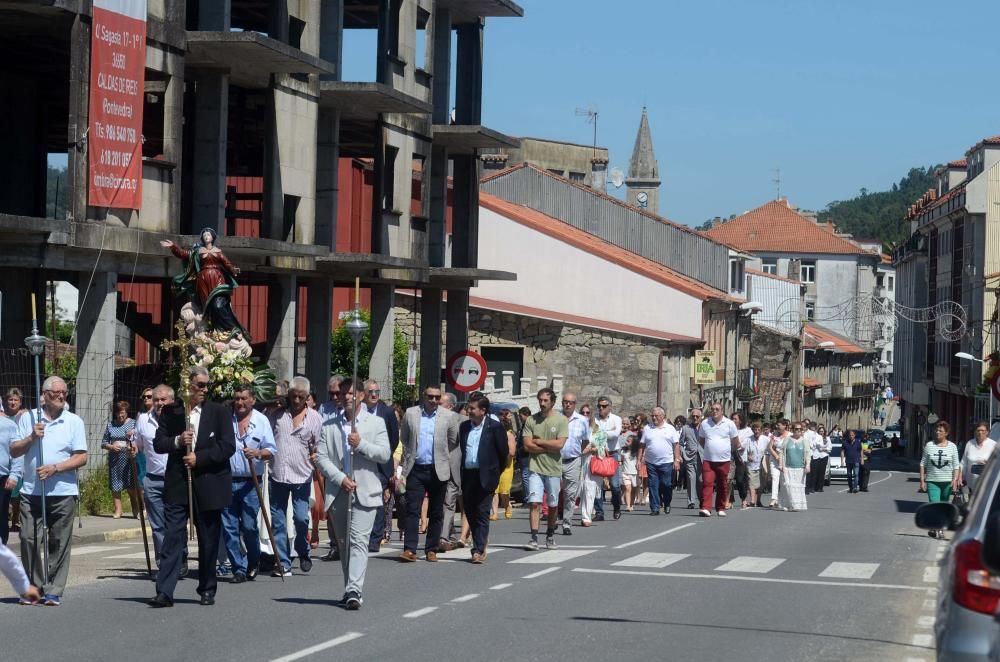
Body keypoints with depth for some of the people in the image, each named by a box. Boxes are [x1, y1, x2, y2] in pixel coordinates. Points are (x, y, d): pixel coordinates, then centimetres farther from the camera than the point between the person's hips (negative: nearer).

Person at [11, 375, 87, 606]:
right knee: (29, 539, -2)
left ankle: (54, 591, 5)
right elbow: (14, 451, 6)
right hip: (31, 491, 1)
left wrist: (55, 468, -12)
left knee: (59, 543, -1)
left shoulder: (74, 421, 5)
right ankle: (34, 587, 10)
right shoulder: (28, 418, 8)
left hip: (63, 493, -1)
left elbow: (81, 457, 0)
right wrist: (31, 438, -11)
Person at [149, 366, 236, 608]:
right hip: (177, 484, 0)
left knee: (209, 540, 8)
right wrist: (177, 441, -13)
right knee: (172, 537, -7)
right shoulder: (170, 412, 7)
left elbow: (228, 447, -4)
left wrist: (199, 458, -12)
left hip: (209, 485, 0)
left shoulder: (219, 412, 2)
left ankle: (207, 590, 20)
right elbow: (158, 443, 6)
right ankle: (165, 592, -11)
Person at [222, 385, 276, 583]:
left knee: (249, 526, -5)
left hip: (250, 483, -2)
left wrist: (258, 453, -20)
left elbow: (271, 451, 0)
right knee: (229, 528, -1)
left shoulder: (261, 421, 3)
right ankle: (239, 569, 7)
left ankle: (253, 562, 21)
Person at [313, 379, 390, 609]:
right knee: (343, 544, 10)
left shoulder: (376, 423, 6)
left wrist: (361, 444, -17)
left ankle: (355, 590, -22)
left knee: (359, 541, -14)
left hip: (365, 492, -3)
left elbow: (385, 454, -2)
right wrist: (340, 478, -11)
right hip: (338, 492, 3)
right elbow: (321, 457, 2)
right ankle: (350, 589, 20)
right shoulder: (329, 426, 10)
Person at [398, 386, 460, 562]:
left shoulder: (449, 416, 0)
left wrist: (455, 470, 1)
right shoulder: (410, 413, 4)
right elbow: (404, 439, 14)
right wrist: (408, 459, 9)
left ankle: (431, 549, 14)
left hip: (438, 470, 0)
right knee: (412, 510, -7)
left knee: (436, 513, 6)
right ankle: (409, 549, -9)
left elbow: (454, 444, 4)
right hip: (416, 470, 0)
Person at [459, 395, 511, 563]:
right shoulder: (464, 426, 10)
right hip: (467, 476, 5)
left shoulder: (495, 427, -5)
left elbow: (504, 452, -2)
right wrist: (461, 472, 12)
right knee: (470, 512, 8)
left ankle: (479, 550, -5)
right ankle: (479, 547, 20)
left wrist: (495, 472, 3)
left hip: (485, 477, -5)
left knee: (482, 513, -5)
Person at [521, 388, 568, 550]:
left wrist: (538, 441, -8)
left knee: (553, 505, 11)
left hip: (553, 469, 0)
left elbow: (560, 444, -13)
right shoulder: (532, 420, 3)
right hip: (535, 467, 0)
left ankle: (550, 536, 27)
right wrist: (550, 447, -9)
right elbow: (527, 445, -5)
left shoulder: (561, 420, -2)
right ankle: (534, 538, -12)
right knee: (534, 503, -10)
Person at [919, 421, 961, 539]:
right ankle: (935, 528, -11)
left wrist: (955, 479, -9)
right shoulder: (929, 446, 3)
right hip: (932, 481, -1)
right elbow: (923, 464, 6)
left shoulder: (952, 447, 3)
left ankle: (940, 528, 20)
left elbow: (956, 466, 4)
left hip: (947, 481, 1)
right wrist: (922, 480, -1)